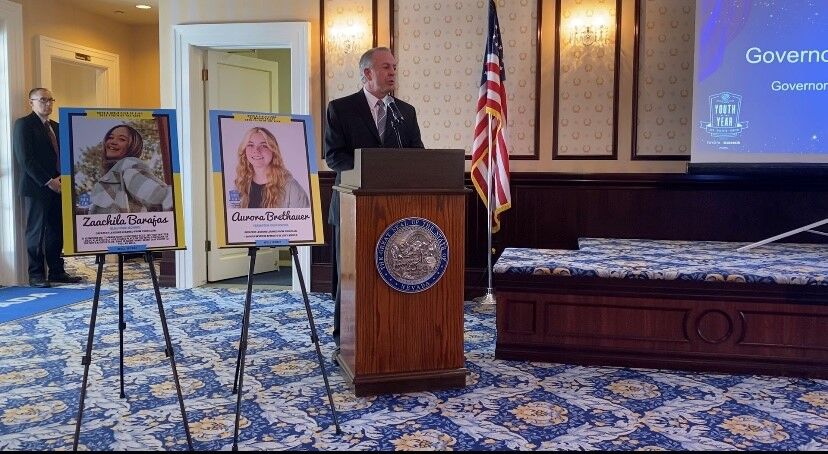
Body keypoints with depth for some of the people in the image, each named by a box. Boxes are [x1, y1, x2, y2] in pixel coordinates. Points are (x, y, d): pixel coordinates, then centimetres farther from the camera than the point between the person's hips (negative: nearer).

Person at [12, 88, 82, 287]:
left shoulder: (55, 127, 18)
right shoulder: (24, 124, -4)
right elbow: (25, 158, -12)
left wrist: (61, 178, 1)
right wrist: (48, 181, -15)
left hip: (57, 186, 7)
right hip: (37, 188, -6)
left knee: (56, 231, 7)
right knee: (36, 232, -1)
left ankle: (56, 271, 14)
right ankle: (36, 274, 5)